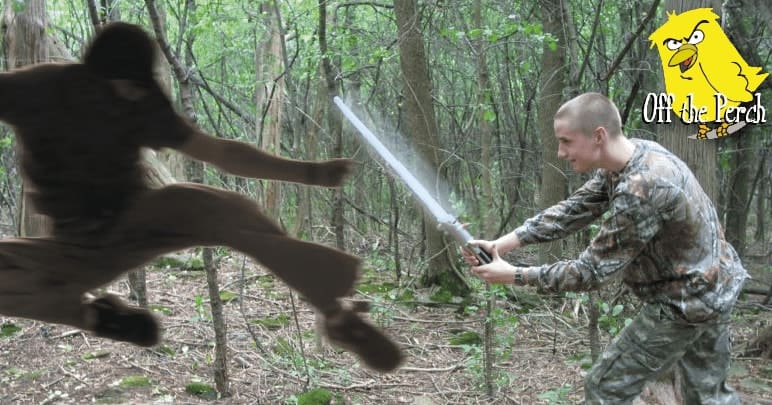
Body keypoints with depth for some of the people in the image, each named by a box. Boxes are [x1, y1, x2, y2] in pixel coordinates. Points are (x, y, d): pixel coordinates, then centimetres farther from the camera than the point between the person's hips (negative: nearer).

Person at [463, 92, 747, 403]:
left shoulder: (640, 190, -33)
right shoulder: (636, 153, -3)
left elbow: (593, 271, -26)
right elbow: (572, 212, -4)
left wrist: (515, 276, -20)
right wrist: (501, 244, -12)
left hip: (684, 302, -9)